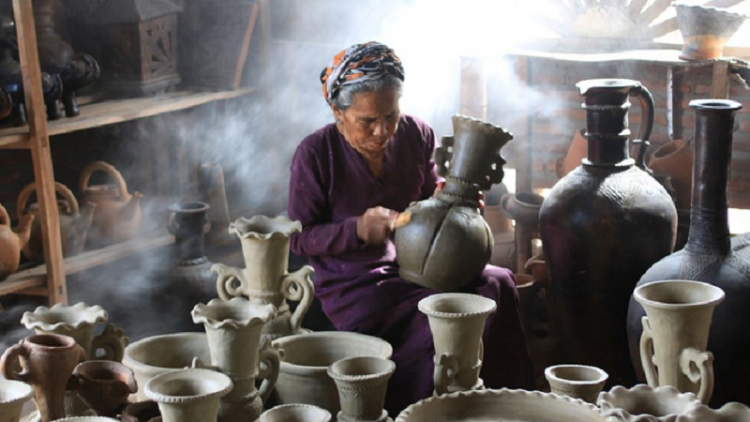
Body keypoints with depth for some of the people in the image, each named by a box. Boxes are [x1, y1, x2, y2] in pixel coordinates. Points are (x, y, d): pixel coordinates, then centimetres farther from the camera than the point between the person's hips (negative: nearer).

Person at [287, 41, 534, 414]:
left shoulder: (415, 135, 2)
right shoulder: (315, 154, -10)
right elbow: (300, 238, -7)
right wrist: (358, 229, -24)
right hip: (356, 286, -5)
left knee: (497, 284, -20)